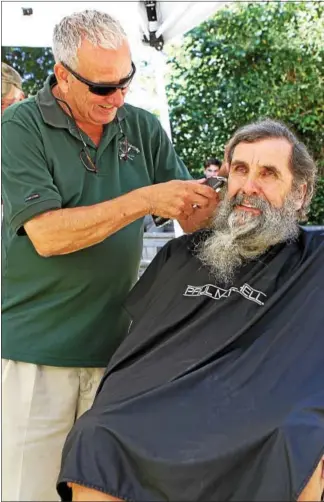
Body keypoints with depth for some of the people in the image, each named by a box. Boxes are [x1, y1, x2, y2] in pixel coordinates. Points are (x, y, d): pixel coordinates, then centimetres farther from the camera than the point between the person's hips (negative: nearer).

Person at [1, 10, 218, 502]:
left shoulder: (143, 128, 7)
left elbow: (195, 220, 6)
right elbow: (47, 235, -17)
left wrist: (223, 198, -16)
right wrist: (144, 200, -21)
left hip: (113, 345, 4)